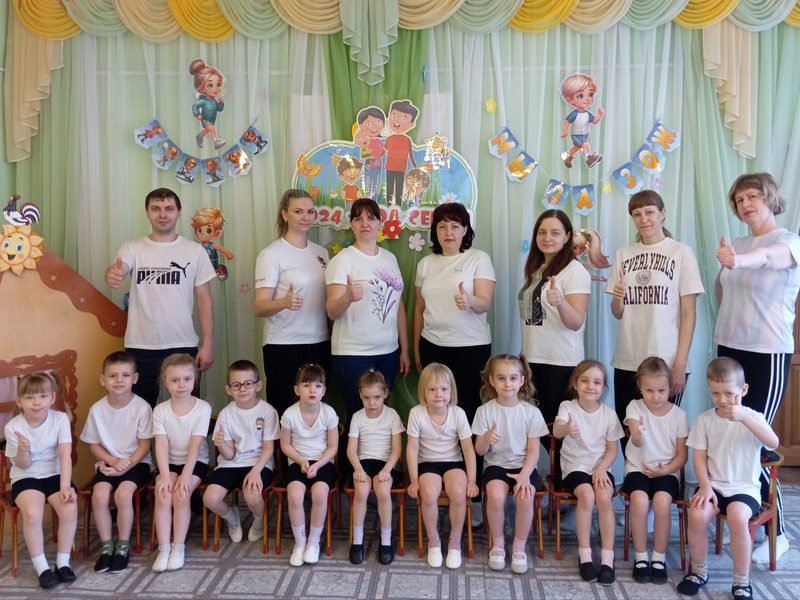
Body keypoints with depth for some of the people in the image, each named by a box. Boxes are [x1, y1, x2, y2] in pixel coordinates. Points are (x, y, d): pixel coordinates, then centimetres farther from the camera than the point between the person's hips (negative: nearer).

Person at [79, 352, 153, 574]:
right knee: (99, 495, -24)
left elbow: (145, 445, -8)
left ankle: (123, 547, -6)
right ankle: (106, 547, -3)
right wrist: (113, 461, -12)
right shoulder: (97, 409, -4)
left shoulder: (141, 407, -12)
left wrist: (127, 464, -19)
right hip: (108, 462, 3)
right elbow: (94, 445, 3)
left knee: (123, 493, -28)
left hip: (136, 462, -2)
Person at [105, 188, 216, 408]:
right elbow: (117, 271, -17)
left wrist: (208, 344, -2)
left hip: (183, 345, 0)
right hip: (140, 346, 0)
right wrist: (113, 274, -42)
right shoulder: (133, 248, 3)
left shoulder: (195, 251, 4)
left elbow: (204, 300, 4)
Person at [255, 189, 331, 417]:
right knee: (283, 410, 1)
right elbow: (260, 307, -11)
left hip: (319, 344, 5)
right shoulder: (271, 254, -6)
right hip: (283, 346, -5)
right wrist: (284, 302, -31)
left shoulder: (321, 252, 10)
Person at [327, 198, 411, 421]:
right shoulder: (343, 260, -5)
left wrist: (405, 349, 13)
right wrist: (347, 298, -33)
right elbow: (332, 312, -11)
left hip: (388, 352, 5)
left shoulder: (390, 258, 11)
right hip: (353, 354, -4)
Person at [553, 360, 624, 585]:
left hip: (601, 466, 2)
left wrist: (602, 468, -14)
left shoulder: (609, 413, 2)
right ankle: (584, 554, -14)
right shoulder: (567, 407, -6)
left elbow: (613, 449, 5)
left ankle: (607, 558, -16)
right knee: (586, 494, -29)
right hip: (575, 465, -2)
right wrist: (566, 428, -53)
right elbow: (556, 429, -28)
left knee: (604, 497, -27)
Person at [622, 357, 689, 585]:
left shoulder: (678, 414, 0)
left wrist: (665, 470, -13)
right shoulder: (635, 407, -3)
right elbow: (637, 442, -22)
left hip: (666, 471, 0)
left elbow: (682, 455, 4)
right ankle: (641, 557, -9)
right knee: (639, 500, -29)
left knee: (662, 501, -29)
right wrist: (637, 434, -46)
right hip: (637, 468, 0)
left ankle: (659, 557, -7)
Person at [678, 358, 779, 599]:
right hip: (713, 484, 2)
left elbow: (773, 443, -24)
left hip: (745, 487, -2)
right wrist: (705, 486, -12)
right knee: (697, 515, -26)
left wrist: (744, 418, -37)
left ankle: (742, 580, -8)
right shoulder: (705, 419, 3)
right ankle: (699, 571, 1)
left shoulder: (752, 418, -3)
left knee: (737, 517, -33)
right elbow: (699, 456, 2)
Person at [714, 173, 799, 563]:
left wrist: (741, 260, -54)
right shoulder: (738, 246, 11)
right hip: (729, 348, 6)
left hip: (768, 354, -6)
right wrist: (731, 319, 12)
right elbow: (721, 286, 26)